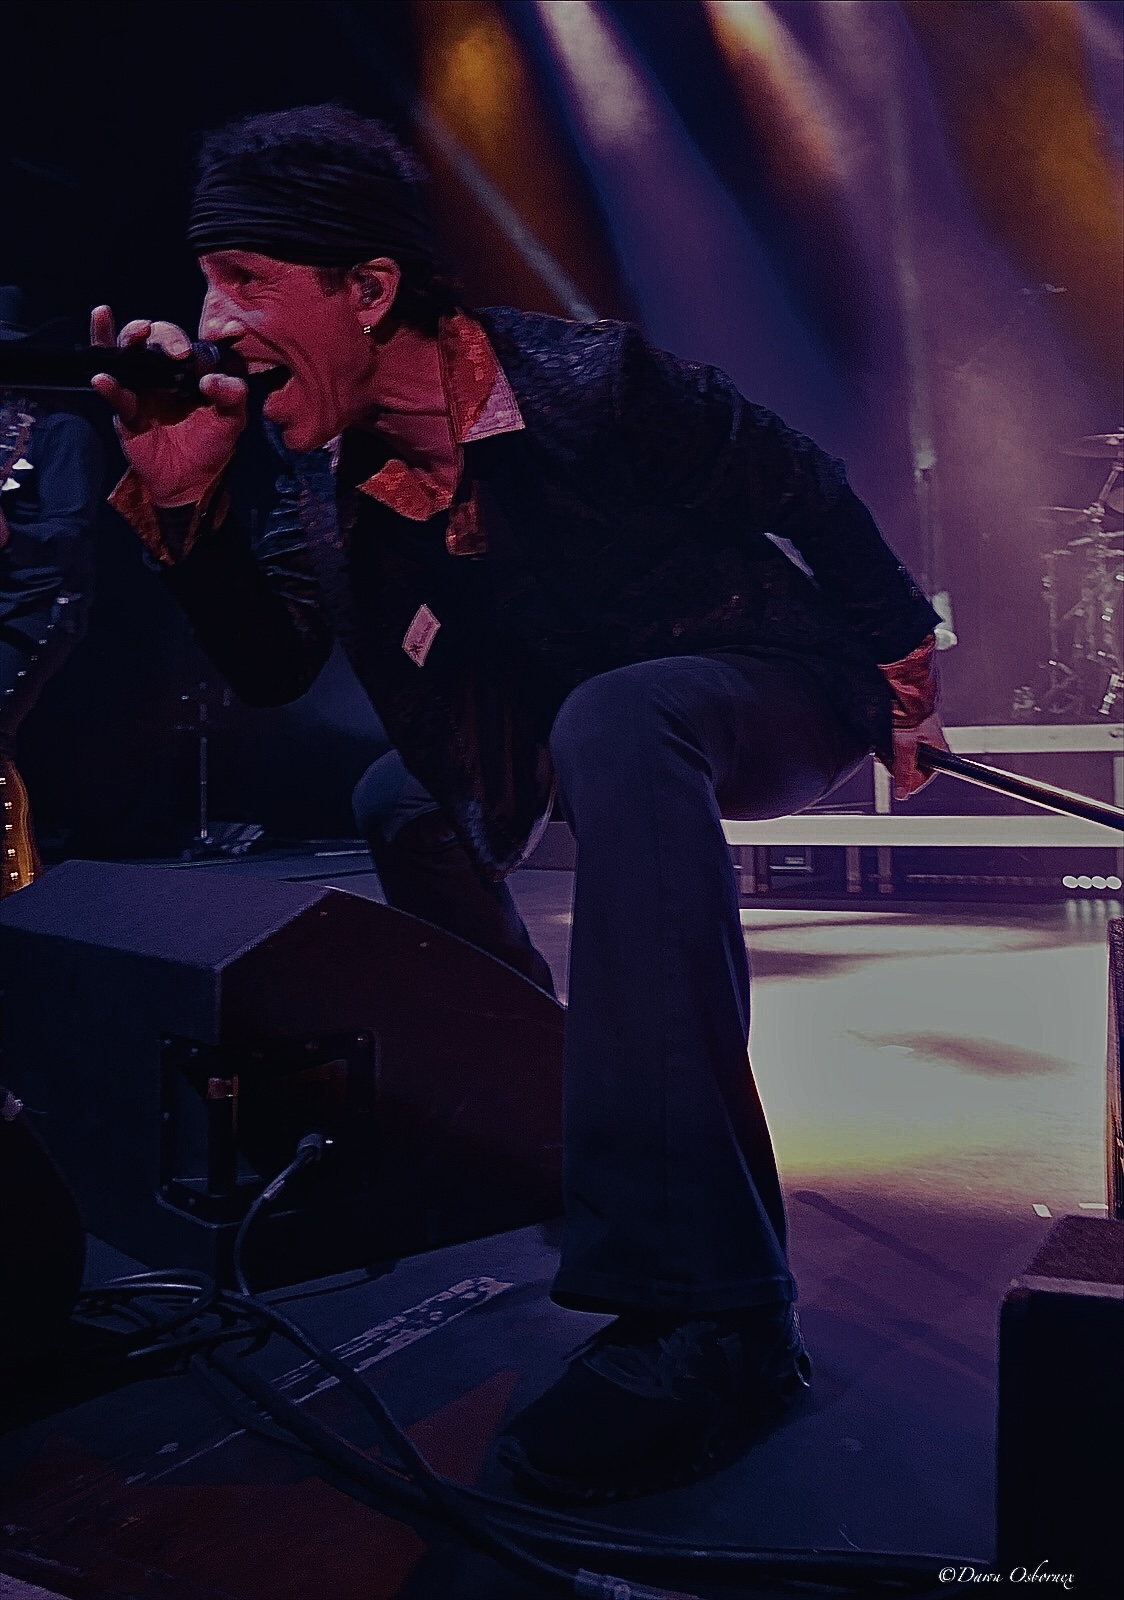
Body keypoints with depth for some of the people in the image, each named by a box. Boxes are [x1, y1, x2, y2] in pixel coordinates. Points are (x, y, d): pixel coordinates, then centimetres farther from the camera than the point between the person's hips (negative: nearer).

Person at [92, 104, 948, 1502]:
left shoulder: (587, 381, -23)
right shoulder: (329, 466, -5)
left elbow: (807, 493, -12)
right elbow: (269, 669, -7)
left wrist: (903, 667, -3)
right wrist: (182, 502, -21)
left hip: (779, 693, -8)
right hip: (590, 730, 8)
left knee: (612, 721, -37)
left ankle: (707, 1313, -41)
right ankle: (546, 1115, 28)